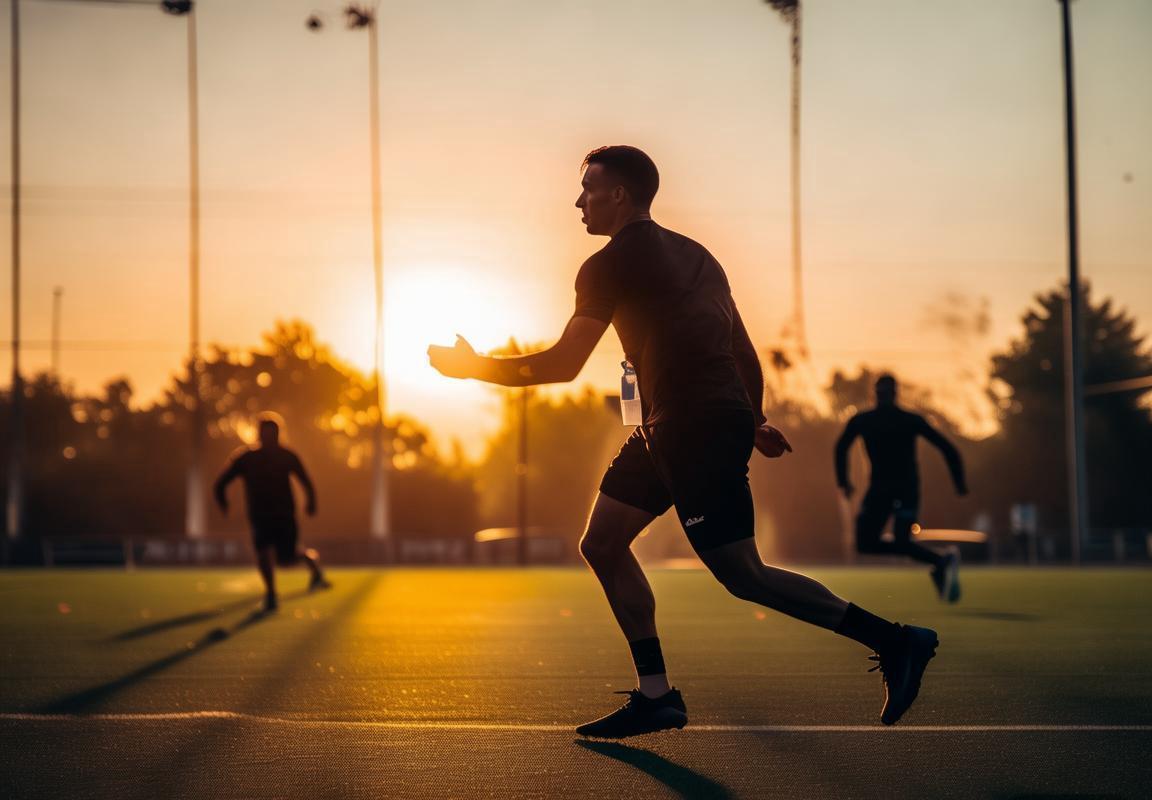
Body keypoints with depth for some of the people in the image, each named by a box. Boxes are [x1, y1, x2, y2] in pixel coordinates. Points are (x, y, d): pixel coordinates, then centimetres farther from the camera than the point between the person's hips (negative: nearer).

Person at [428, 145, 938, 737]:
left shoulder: (611, 266, -10)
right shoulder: (691, 254, 17)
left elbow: (563, 365, -12)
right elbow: (743, 349, 20)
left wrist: (474, 367, -1)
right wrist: (753, 423, 29)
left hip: (697, 431, -10)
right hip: (669, 428, 10)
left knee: (743, 575, -6)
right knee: (602, 544, 10)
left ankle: (896, 642, 0)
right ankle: (655, 696, 10)